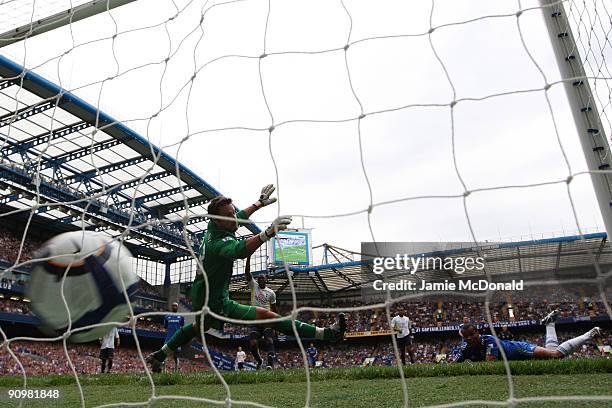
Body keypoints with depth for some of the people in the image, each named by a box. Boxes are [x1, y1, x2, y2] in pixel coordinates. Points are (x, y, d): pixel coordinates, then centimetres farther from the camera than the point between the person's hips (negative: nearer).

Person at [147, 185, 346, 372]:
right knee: (266, 315, -19)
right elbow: (239, 251, -53)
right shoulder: (220, 242, -29)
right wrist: (268, 233, -68)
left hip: (199, 298, 10)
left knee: (199, 327, 40)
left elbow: (240, 216, 19)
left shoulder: (212, 227, -1)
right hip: (216, 304, -10)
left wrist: (260, 202, 29)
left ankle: (159, 356, 55)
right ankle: (328, 333, -25)